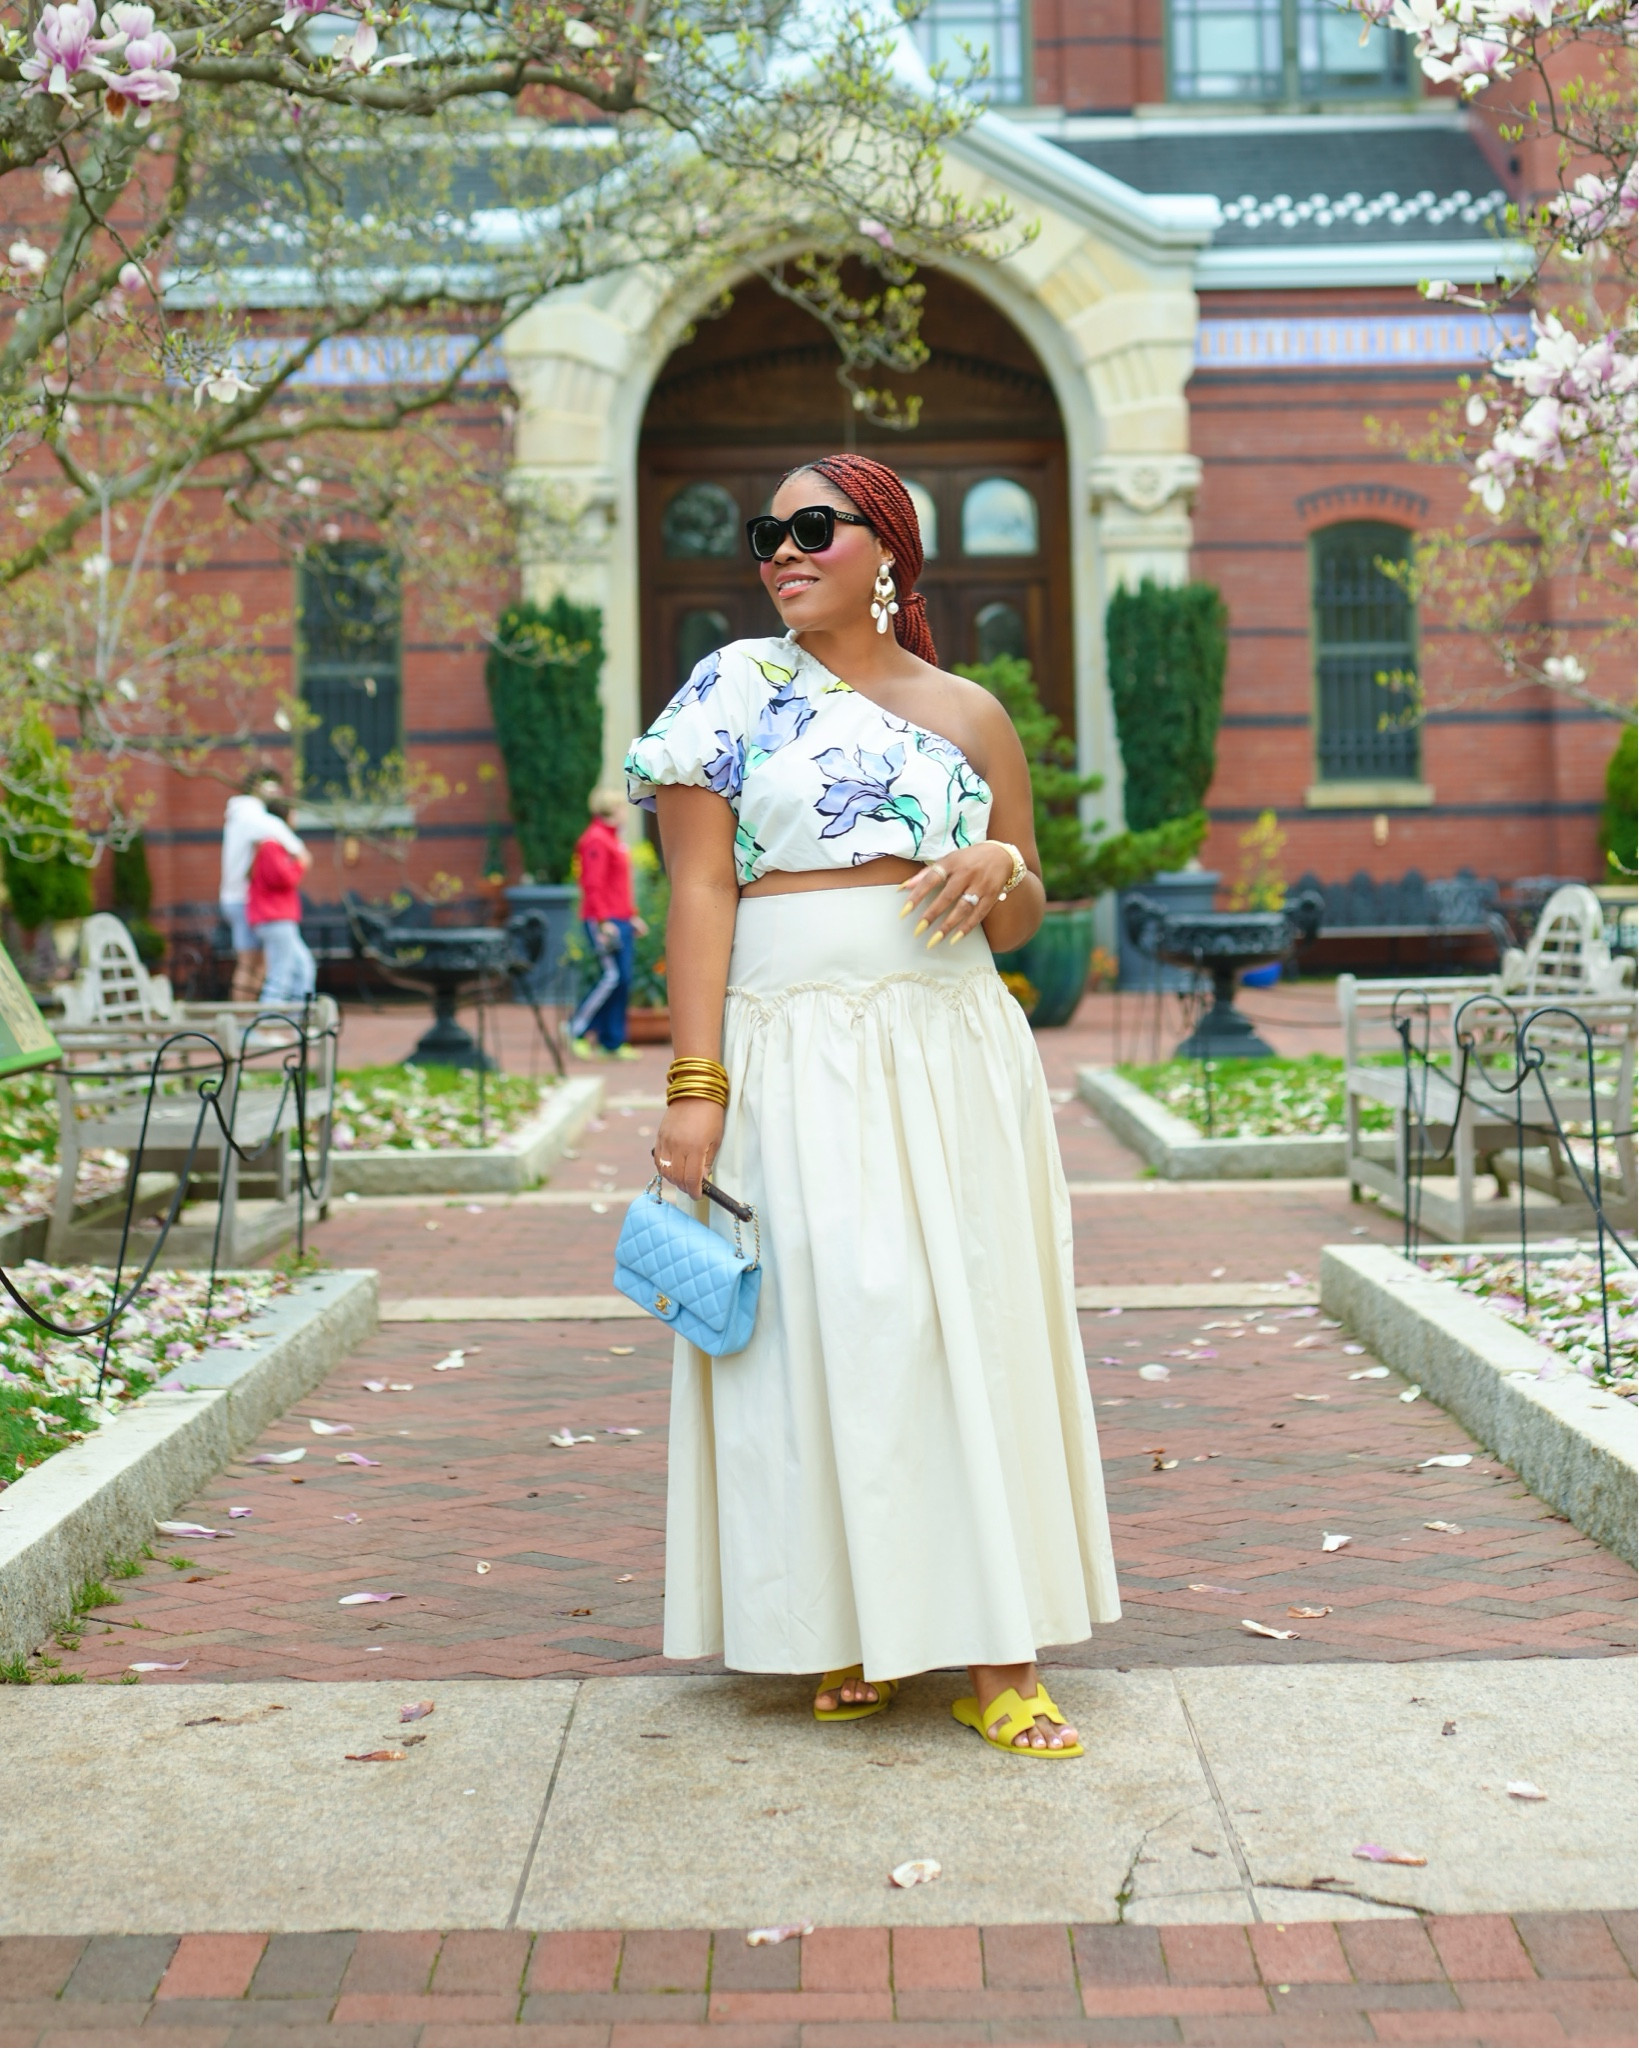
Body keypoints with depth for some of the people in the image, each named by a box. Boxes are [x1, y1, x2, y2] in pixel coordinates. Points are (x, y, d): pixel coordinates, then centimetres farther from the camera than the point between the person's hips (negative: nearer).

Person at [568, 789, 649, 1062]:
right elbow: (593, 885, -17)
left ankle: (613, 1042, 9)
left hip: (621, 921, 10)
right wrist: (604, 921, -21)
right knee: (613, 976, -13)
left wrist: (632, 916, 22)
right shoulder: (596, 840, -11)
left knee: (623, 980, 6)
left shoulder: (615, 840, 20)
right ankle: (577, 1030, -3)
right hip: (604, 922, -10)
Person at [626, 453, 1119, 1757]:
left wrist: (1002, 871, -7)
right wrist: (694, 1087, -11)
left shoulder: (972, 716, 13)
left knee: (973, 1322, 0)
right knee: (825, 1319, -4)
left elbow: (1021, 925, 17)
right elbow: (699, 891, -2)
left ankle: (999, 1655, 6)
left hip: (951, 1055, 2)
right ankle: (855, 1636, 11)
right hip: (792, 1052, -2)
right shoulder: (735, 690, 6)